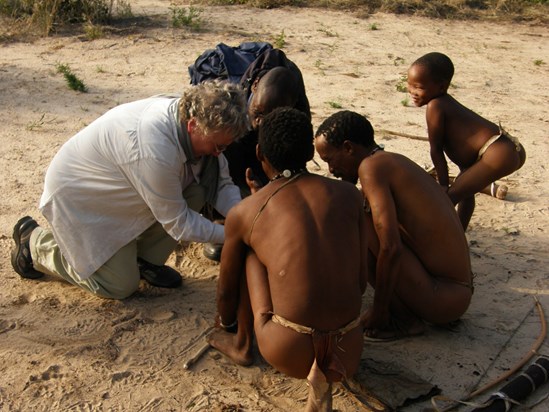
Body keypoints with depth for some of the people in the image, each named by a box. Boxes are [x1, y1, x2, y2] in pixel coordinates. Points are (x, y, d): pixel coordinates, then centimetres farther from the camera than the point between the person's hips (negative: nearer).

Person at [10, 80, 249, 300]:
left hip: (120, 187, 8)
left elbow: (222, 185, -4)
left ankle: (145, 259, 6)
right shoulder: (155, 149, -40)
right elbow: (177, 223, -26)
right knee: (120, 286, -4)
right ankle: (35, 242, 13)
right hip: (78, 196, -8)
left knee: (197, 192, -14)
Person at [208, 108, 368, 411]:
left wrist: (224, 324, 40)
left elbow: (226, 288, 17)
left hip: (289, 353, -2)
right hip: (349, 354, 2)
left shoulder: (243, 212, 2)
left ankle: (242, 344, 29)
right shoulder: (348, 195, 6)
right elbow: (361, 279, 13)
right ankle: (322, 374, 13)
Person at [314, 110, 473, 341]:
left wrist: (379, 312, -13)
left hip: (442, 298, -10)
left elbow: (390, 248, -24)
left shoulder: (372, 166, -16)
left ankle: (406, 320, -5)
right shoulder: (395, 163, 12)